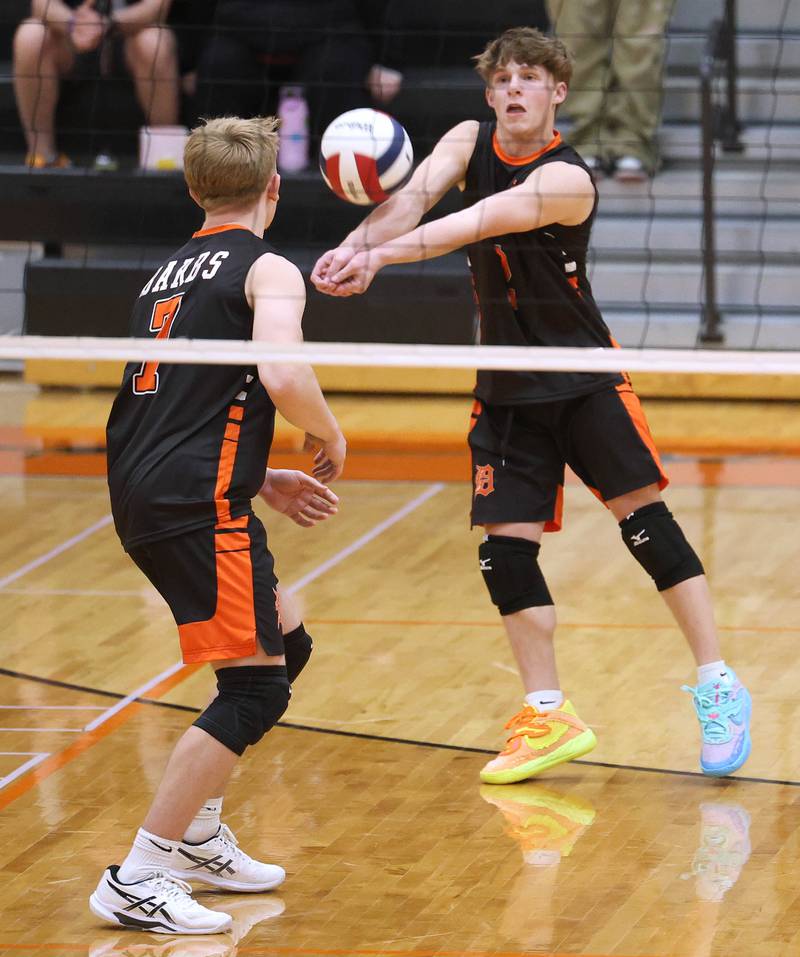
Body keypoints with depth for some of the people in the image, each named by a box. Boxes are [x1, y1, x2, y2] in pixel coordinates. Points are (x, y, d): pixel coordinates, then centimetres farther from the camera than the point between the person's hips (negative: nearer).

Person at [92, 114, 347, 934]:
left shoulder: (169, 272, 22)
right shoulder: (267, 270, -3)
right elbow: (282, 376, -21)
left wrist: (264, 482, 24)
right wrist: (330, 439, -2)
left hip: (142, 498, 9)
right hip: (199, 505, -9)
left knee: (284, 644, 22)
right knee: (255, 687, -7)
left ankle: (195, 834, 24)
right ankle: (136, 881, -13)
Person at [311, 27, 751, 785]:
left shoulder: (567, 180, -19)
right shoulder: (470, 141, 0)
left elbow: (477, 224, -32)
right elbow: (416, 197, -17)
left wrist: (380, 255, -42)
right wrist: (356, 244, -37)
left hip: (584, 380, -5)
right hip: (506, 391, 5)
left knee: (645, 522, -9)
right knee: (505, 550, -1)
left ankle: (718, 688, 0)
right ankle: (548, 717, 7)